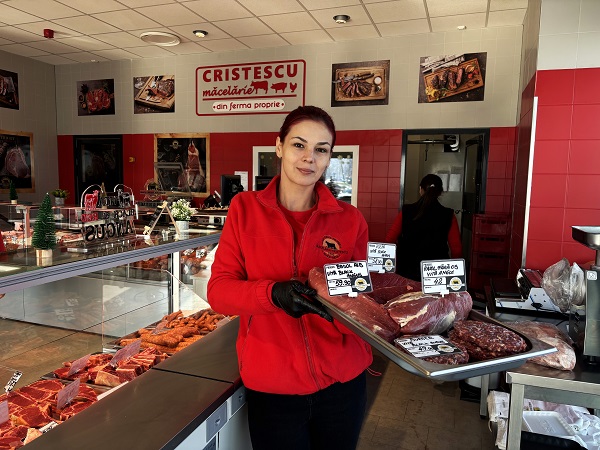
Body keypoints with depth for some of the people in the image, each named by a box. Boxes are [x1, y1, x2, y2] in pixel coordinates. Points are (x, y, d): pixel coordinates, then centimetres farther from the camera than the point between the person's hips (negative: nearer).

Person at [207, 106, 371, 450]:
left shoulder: (350, 220, -3)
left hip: (342, 382, 2)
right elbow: (219, 290, -9)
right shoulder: (245, 209, -4)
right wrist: (273, 293, -27)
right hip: (271, 386, -1)